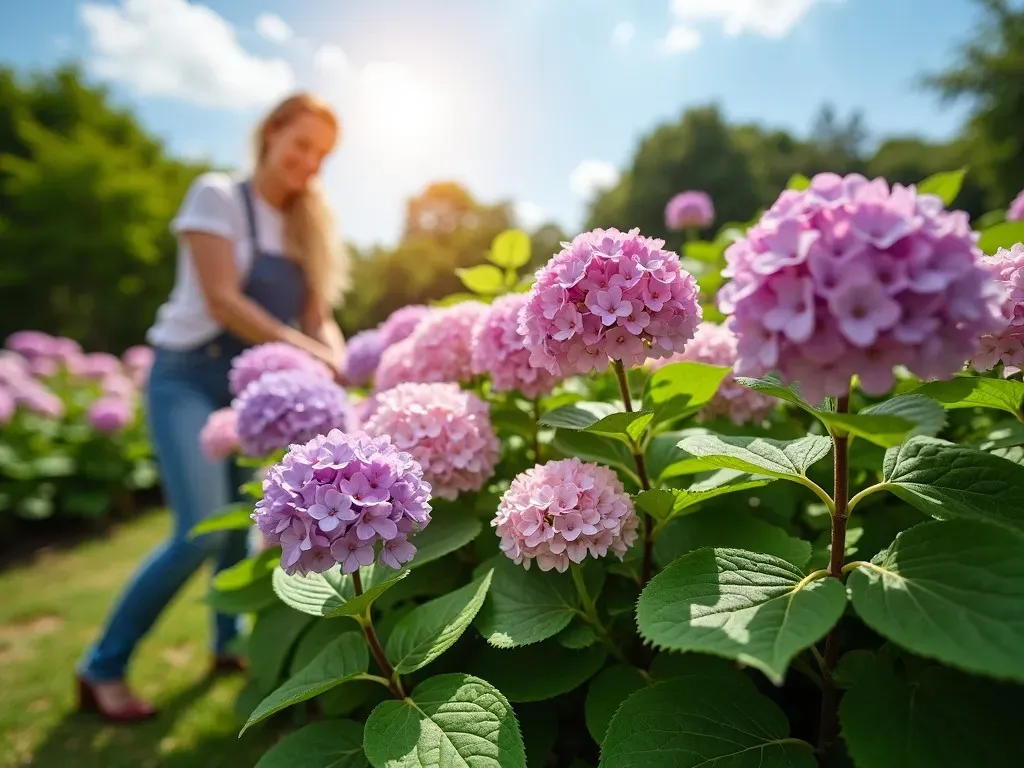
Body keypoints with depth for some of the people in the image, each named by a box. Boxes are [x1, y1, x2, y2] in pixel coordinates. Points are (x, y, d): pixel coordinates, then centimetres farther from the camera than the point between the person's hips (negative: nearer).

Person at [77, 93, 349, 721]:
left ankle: (230, 640, 31)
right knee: (204, 531, -15)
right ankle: (103, 667, 7)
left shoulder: (307, 226, 11)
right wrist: (306, 351, -25)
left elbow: (318, 317, 4)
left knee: (242, 522, 8)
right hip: (191, 378, -5)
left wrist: (342, 362, -17)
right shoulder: (218, 195, -6)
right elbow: (222, 301, -17)